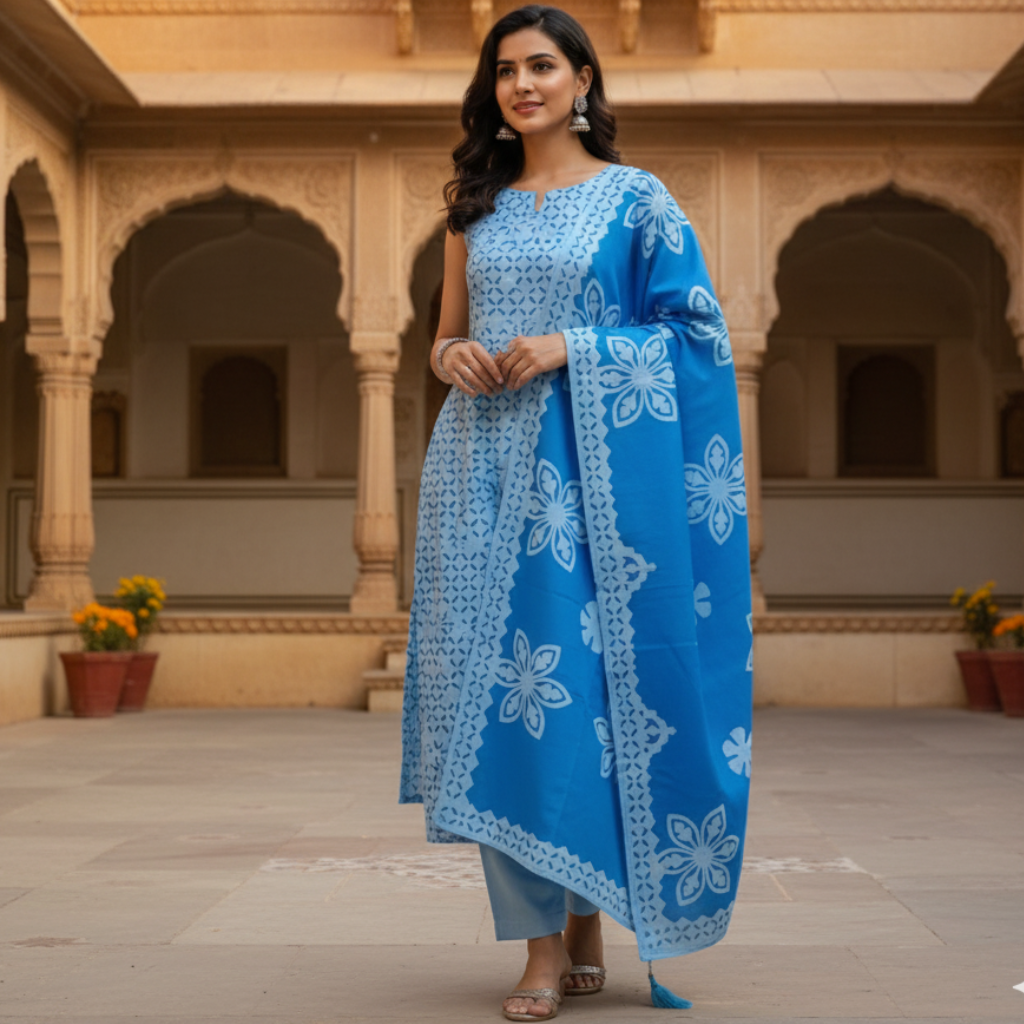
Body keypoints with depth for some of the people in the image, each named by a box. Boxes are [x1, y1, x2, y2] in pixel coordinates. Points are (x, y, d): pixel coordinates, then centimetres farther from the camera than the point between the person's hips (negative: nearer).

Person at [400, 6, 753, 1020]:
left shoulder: (635, 199, 4)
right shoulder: (477, 207, 16)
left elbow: (694, 330, 0)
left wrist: (572, 347, -12)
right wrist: (455, 355, -3)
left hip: (590, 468, -3)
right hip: (486, 466, 4)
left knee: (579, 681, -7)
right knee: (503, 681, -3)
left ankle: (588, 919, 9)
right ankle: (543, 943, 3)